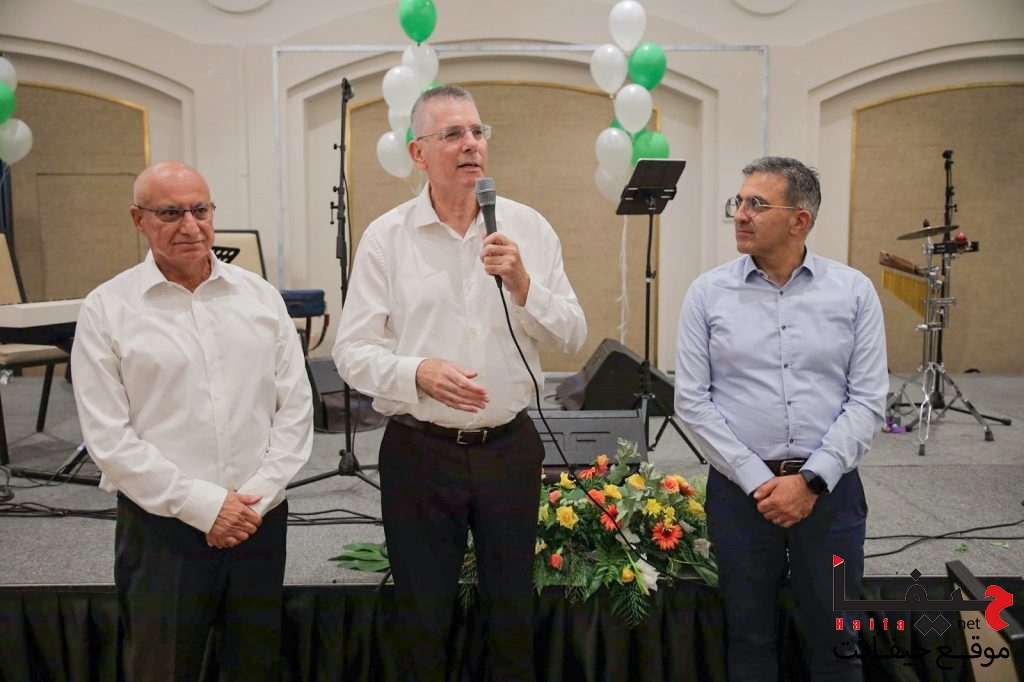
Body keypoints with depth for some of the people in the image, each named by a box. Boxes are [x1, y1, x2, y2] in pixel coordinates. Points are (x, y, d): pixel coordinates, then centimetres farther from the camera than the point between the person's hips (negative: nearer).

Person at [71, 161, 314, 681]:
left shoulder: (261, 296, 5)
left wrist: (257, 498, -6)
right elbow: (108, 438, -7)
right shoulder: (106, 309, -3)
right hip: (161, 528, -2)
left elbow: (296, 405, 4)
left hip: (260, 519, 3)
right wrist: (204, 505, -11)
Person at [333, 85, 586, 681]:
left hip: (509, 447, 2)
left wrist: (523, 286, -15)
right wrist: (419, 374, -23)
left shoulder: (528, 228, 2)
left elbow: (572, 337, 1)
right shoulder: (386, 237, -3)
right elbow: (353, 351, -6)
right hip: (420, 451, -1)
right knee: (423, 617, 12)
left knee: (515, 611, 15)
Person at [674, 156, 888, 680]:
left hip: (830, 490, 0)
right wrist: (758, 480, -10)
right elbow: (692, 401, -4)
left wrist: (811, 480, -12)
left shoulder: (853, 292, 0)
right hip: (739, 490, 0)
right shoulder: (708, 293, -1)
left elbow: (867, 401, -3)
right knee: (749, 639, 14)